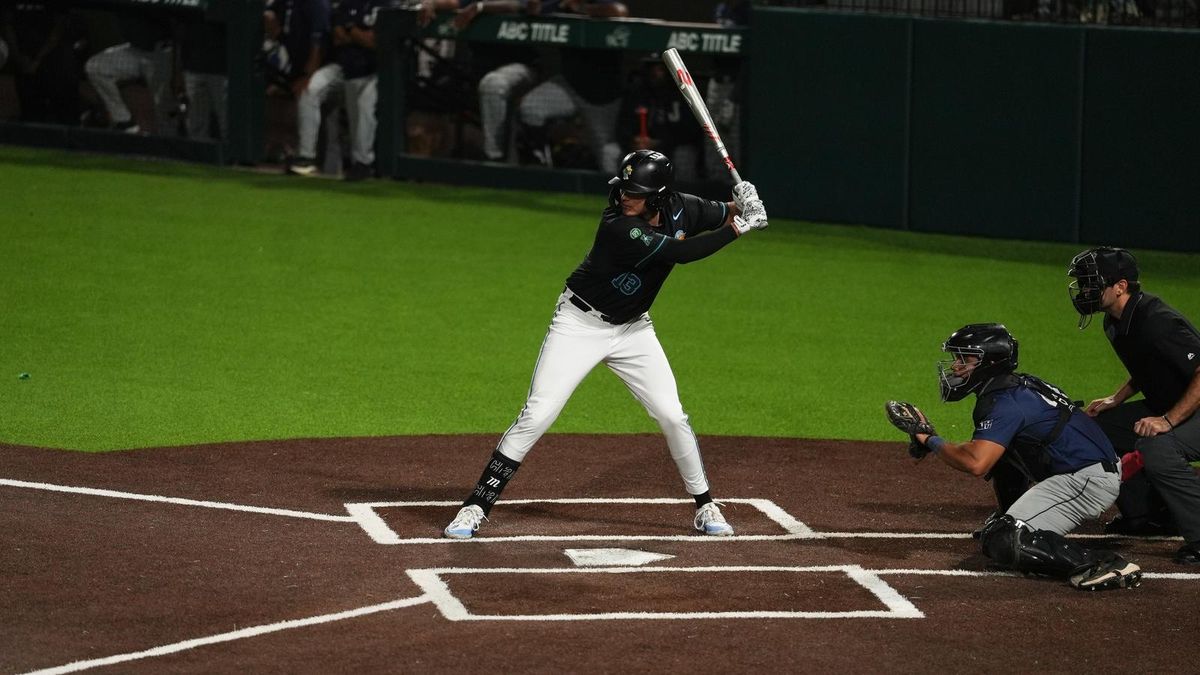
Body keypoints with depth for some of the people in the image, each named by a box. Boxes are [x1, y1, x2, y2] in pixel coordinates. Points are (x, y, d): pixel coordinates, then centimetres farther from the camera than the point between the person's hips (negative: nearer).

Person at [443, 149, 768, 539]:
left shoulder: (680, 209, -9)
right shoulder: (619, 227, -30)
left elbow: (720, 215, 9)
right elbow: (682, 252, -32)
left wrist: (738, 207, -15)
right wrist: (738, 228, -27)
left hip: (633, 329, 6)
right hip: (579, 326, -6)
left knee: (672, 417, 1)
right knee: (535, 416, -11)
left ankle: (705, 507, 19)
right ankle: (476, 507, -6)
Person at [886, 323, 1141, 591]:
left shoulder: (1006, 402, -17)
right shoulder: (1016, 386, 15)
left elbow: (976, 463, -28)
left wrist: (930, 440, -15)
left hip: (1089, 481, -11)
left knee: (1002, 542, -19)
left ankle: (1103, 565, -28)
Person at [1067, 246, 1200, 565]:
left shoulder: (1157, 323, -27)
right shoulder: (1117, 322, 4)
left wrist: (1168, 420, -32)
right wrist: (1115, 400, 9)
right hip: (1165, 407, 11)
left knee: (1156, 449, -35)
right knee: (1100, 427, 12)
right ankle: (1146, 514, 22)